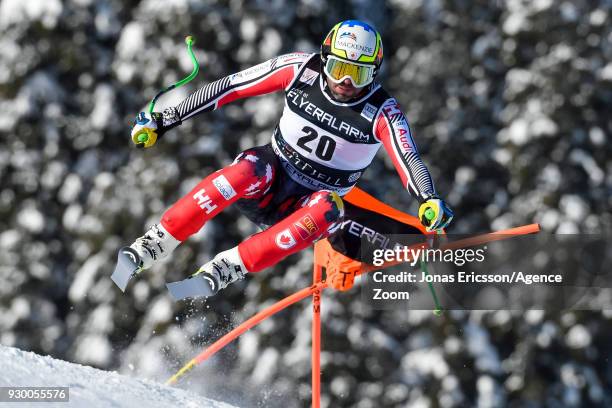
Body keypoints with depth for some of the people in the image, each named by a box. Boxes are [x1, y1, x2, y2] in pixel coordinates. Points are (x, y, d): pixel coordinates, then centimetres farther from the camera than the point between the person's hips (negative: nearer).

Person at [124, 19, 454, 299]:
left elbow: (408, 160, -28)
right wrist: (169, 118, -8)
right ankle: (147, 249, -35)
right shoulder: (301, 70, -12)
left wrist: (429, 201, -49)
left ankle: (219, 273, -42)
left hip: (312, 203, -1)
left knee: (327, 209, -36)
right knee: (247, 172, -34)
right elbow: (230, 87, -8)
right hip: (272, 176, 1)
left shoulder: (382, 113, -14)